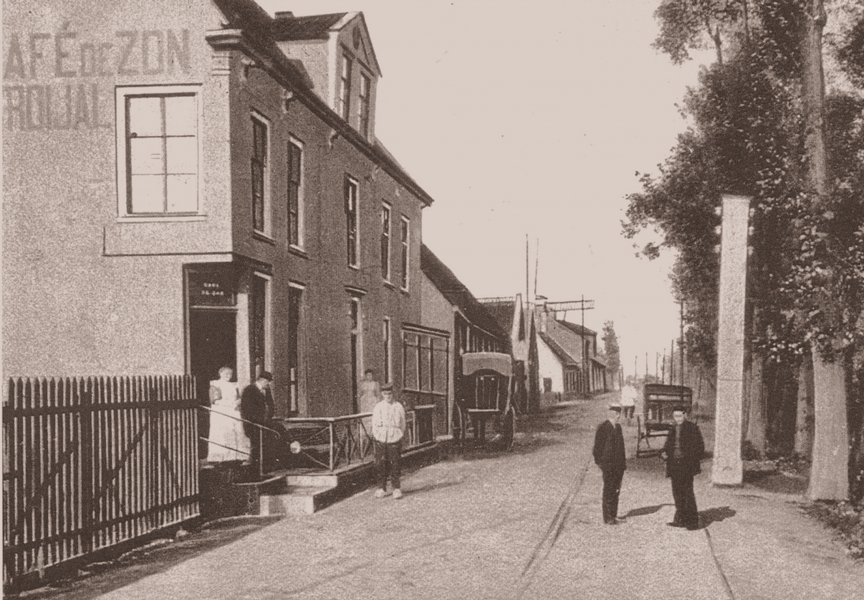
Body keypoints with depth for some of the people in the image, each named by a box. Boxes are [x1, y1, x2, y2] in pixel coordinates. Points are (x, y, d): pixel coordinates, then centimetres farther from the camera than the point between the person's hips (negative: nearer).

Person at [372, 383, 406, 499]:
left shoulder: (398, 407, 2)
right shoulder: (377, 407, 5)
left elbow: (402, 424, 10)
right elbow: (374, 424, 10)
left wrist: (399, 435, 8)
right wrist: (375, 436, 5)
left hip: (394, 439, -1)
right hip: (381, 439, 1)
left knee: (395, 465, -1)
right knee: (380, 464, 3)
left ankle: (397, 489, 7)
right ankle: (382, 489, 13)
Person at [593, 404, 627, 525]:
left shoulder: (618, 427, 14)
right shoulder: (602, 427, -9)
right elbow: (598, 446, -9)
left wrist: (623, 462, 16)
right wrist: (599, 462, -13)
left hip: (618, 464, 7)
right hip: (608, 464, -7)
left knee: (616, 490, 10)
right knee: (608, 490, -3)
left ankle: (613, 515, 18)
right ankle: (607, 518, 2)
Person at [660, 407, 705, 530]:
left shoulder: (692, 428, -2)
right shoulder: (673, 430, 17)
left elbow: (700, 447, -4)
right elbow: (667, 446, 22)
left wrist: (692, 459, -17)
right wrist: (663, 453, 0)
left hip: (686, 465, -6)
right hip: (674, 466, 6)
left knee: (687, 492, -7)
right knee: (677, 493, 8)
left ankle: (693, 521, -2)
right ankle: (680, 520, 16)